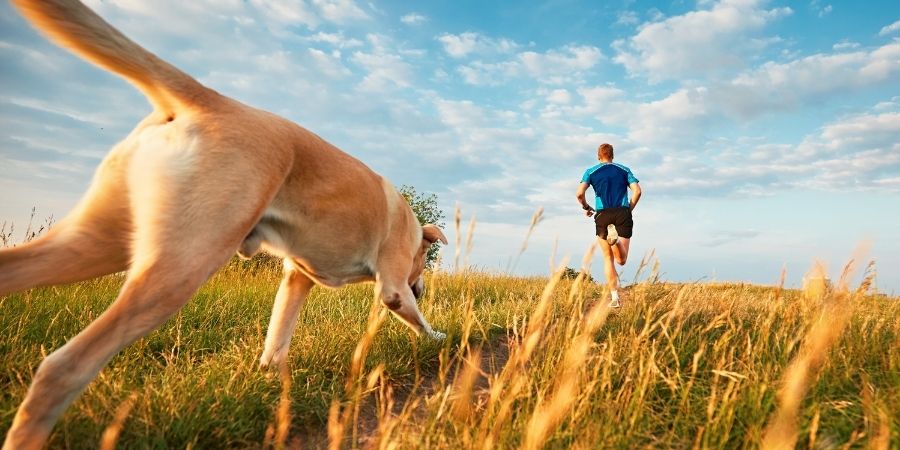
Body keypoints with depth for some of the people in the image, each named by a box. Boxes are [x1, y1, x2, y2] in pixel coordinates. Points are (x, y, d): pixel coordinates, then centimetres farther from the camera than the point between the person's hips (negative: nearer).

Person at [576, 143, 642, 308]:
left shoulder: (591, 172, 10)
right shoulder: (624, 170, 15)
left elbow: (579, 194, -5)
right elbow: (637, 191, 2)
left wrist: (586, 207, 13)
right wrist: (630, 209, 15)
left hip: (603, 215, 0)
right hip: (622, 214, 1)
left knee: (608, 258, 9)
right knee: (622, 260, 0)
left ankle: (614, 298, 0)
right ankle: (616, 238, -32)